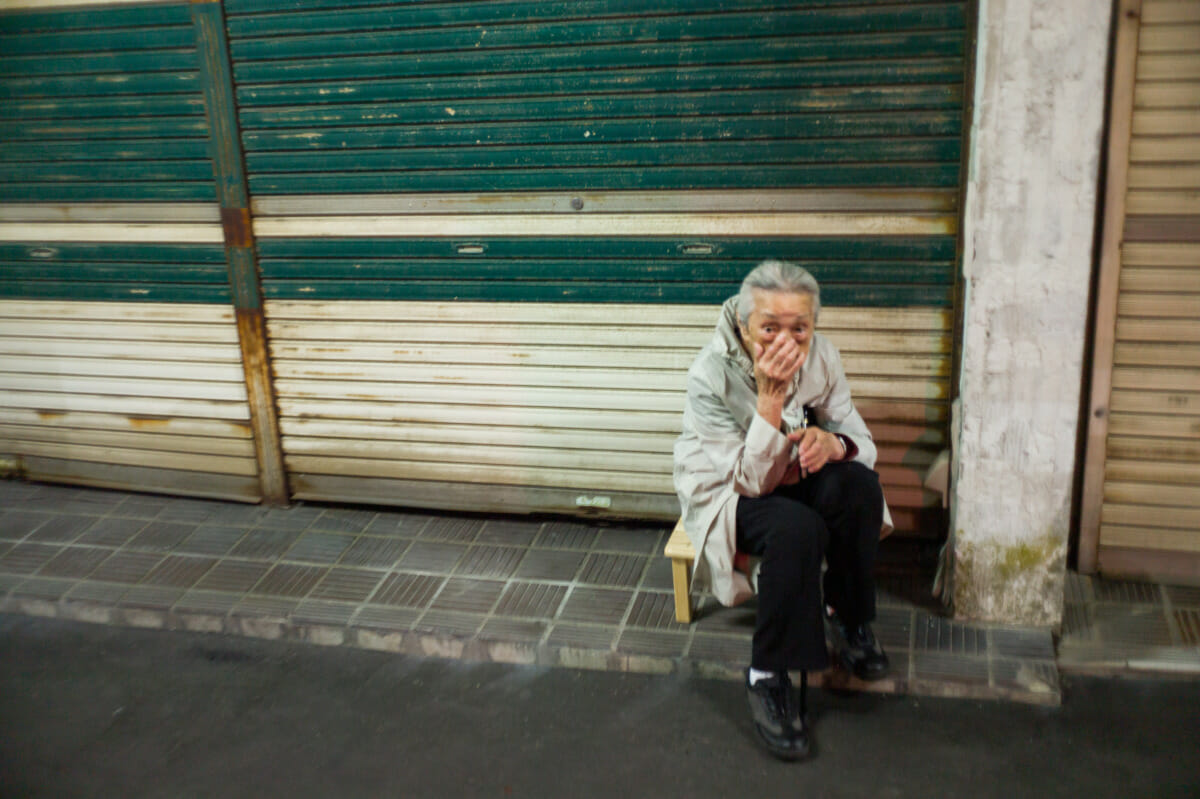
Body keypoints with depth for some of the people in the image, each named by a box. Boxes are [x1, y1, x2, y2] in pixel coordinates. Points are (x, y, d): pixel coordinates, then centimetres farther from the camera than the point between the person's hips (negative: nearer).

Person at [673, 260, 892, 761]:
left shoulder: (820, 356, -14)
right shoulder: (711, 375, -27)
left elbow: (858, 437, -7)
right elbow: (751, 480, -28)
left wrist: (833, 443, -32)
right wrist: (769, 397, -39)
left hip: (794, 477, 5)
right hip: (725, 492, -5)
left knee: (859, 485, -27)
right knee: (798, 529, -35)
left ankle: (846, 615, -2)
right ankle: (767, 678, -19)